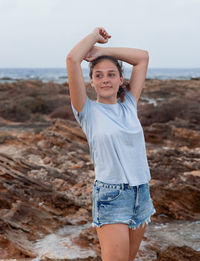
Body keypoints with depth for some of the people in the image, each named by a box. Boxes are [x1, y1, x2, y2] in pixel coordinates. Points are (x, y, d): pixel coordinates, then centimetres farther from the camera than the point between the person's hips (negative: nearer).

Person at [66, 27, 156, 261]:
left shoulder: (129, 106, 9)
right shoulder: (88, 111, -3)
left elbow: (143, 57, 12)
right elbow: (72, 59, -13)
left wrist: (102, 50, 9)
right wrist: (95, 35, 3)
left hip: (141, 192, 5)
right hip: (110, 195, -5)